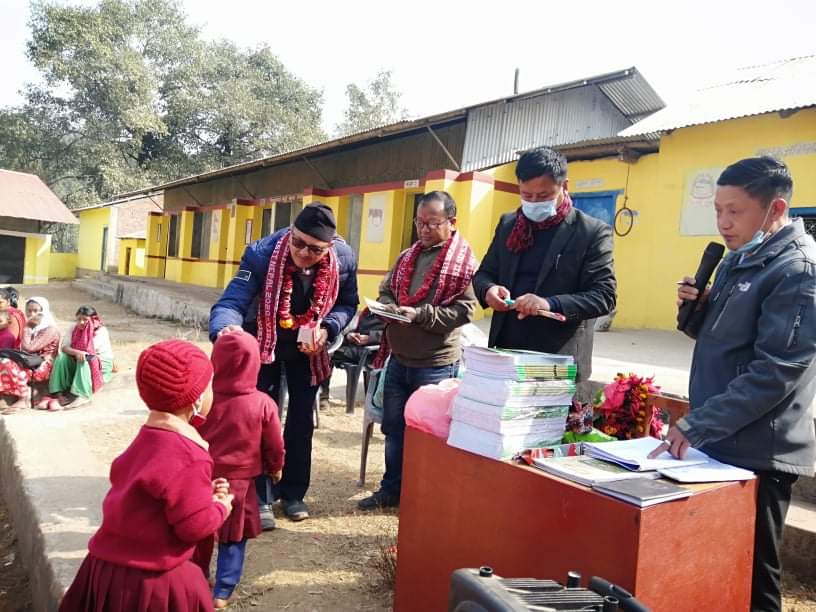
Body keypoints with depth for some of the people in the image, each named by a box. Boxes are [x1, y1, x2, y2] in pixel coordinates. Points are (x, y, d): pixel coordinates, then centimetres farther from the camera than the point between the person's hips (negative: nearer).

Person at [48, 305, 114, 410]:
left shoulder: (101, 331, -12)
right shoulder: (73, 329, 4)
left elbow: (90, 351, -20)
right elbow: (64, 347, -11)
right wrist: (76, 352, -29)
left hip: (101, 363, -5)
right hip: (77, 361, 5)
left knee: (84, 360, -36)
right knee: (61, 358, -21)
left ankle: (80, 396, -43)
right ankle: (58, 392, -31)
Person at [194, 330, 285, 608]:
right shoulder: (263, 404, -16)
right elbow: (274, 446, -5)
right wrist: (275, 468, 15)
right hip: (239, 480, -2)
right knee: (233, 539, 12)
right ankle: (222, 592, 17)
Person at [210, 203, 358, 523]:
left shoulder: (344, 258, -25)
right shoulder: (262, 254, -34)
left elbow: (347, 303, -7)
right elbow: (232, 302, -40)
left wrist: (326, 330, -26)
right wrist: (226, 329, -63)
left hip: (307, 345, 3)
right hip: (263, 341, -3)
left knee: (301, 419, 11)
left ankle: (293, 492, 27)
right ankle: (259, 497, 12)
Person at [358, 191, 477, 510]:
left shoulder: (464, 262, -10)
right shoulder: (407, 256, 9)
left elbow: (463, 310, -17)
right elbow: (386, 289, 14)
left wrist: (419, 314, -24)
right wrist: (387, 306, -9)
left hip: (436, 364, -6)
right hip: (398, 359, 7)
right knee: (393, 429, 16)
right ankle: (391, 489, 32)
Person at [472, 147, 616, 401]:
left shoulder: (593, 232, -5)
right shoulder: (507, 224, 9)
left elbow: (604, 296, -10)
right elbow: (483, 274, 15)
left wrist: (551, 304, -26)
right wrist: (488, 290, -10)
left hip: (560, 363, -4)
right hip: (506, 352, 4)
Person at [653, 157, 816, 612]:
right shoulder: (738, 259, 10)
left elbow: (775, 372, -23)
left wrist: (697, 424, -24)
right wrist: (697, 309, -2)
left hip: (757, 452, -8)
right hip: (718, 442, 8)